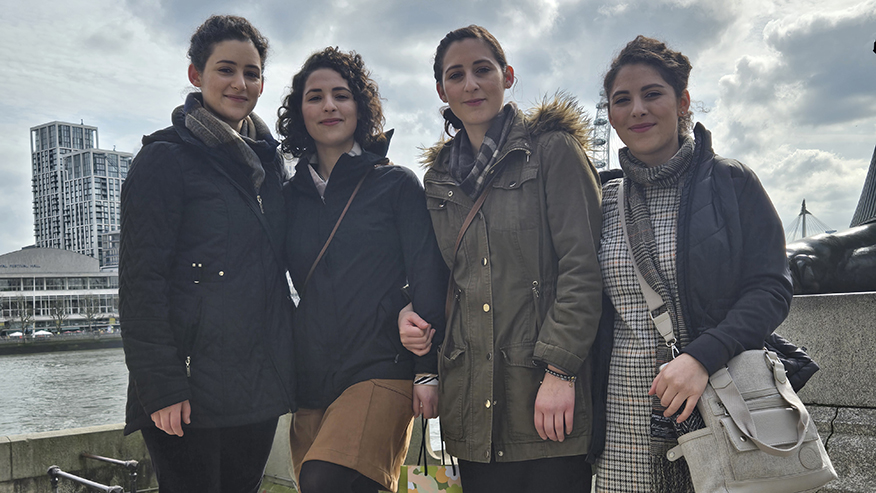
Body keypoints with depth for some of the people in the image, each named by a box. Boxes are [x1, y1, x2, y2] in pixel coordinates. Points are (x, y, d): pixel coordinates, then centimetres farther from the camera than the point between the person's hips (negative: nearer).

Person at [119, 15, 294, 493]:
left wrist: (289, 362, 13)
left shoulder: (268, 163, 15)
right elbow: (140, 279, -10)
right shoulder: (165, 158, -4)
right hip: (193, 391, -6)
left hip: (259, 389, 6)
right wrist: (160, 385, -17)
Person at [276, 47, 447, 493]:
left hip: (382, 372, -4)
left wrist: (428, 369, -7)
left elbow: (427, 277, 0)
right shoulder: (291, 197, 13)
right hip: (311, 382, 5)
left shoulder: (397, 184, 4)